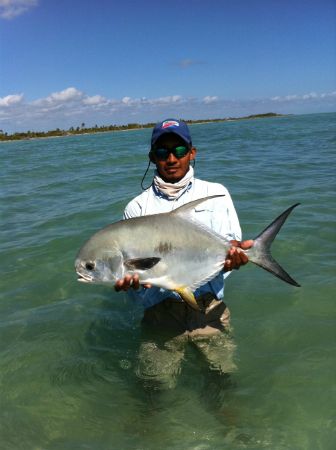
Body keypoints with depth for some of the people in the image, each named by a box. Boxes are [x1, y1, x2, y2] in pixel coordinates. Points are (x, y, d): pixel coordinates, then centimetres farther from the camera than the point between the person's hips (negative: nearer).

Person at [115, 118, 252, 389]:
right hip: (161, 312, 0)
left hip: (210, 308, 1)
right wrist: (132, 281, -22)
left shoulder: (216, 193, 8)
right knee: (157, 386, -2)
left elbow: (231, 243, -2)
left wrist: (232, 252, -26)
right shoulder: (137, 207, 6)